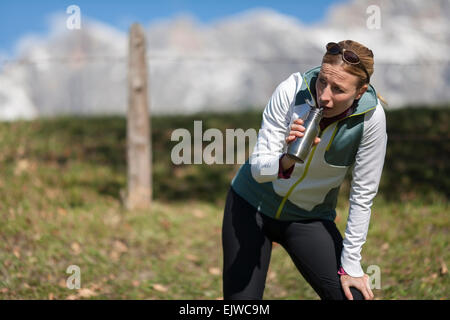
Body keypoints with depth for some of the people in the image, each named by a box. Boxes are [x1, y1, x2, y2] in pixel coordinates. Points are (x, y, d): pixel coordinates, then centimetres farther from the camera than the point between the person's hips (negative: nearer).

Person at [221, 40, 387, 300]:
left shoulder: (371, 116, -22)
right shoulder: (292, 91, -24)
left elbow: (363, 195, -13)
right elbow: (258, 168, -20)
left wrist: (351, 265, -11)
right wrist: (287, 160, -42)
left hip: (310, 219, 1)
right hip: (252, 204, 0)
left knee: (353, 296, -11)